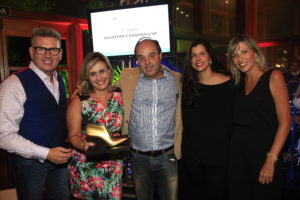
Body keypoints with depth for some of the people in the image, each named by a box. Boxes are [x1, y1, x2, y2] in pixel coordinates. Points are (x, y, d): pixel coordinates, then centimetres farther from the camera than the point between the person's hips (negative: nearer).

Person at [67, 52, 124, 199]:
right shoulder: (78, 102, -8)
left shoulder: (119, 97, -1)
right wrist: (84, 146, -24)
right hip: (86, 167, -2)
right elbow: (74, 135, -6)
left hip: (114, 166, 2)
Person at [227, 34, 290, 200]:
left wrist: (271, 160, -16)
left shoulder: (273, 77, -7)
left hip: (264, 151, -4)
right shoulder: (238, 82, 8)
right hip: (237, 151, 5)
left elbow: (284, 122, -12)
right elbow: (236, 119, 9)